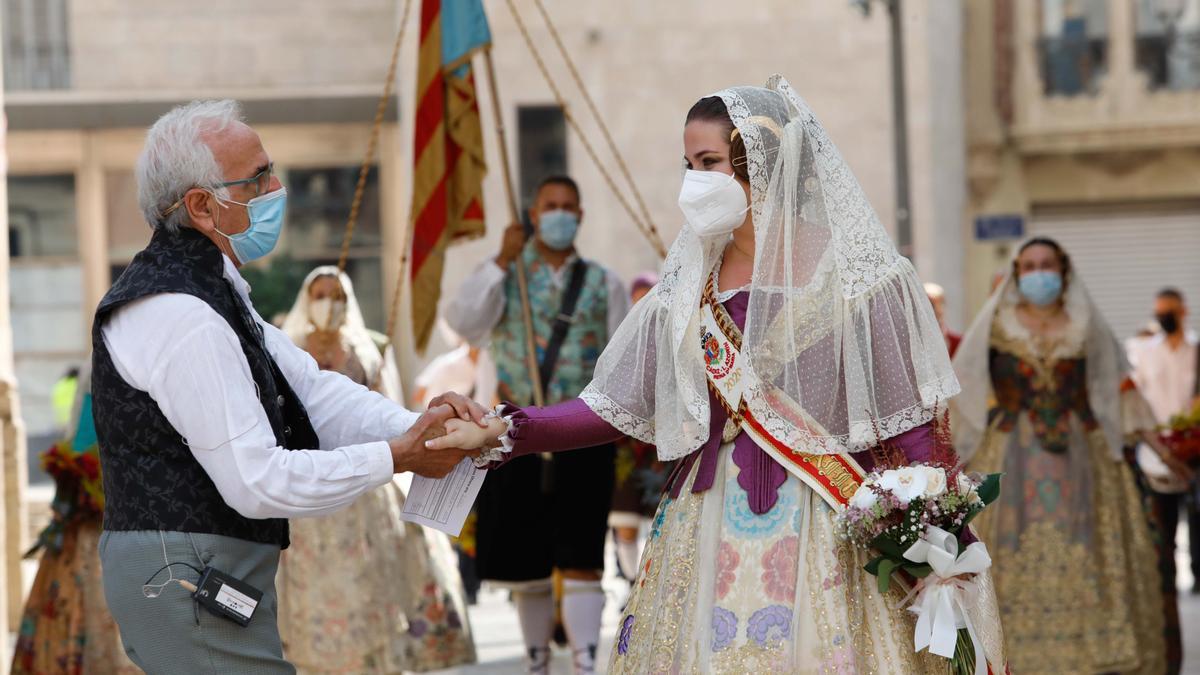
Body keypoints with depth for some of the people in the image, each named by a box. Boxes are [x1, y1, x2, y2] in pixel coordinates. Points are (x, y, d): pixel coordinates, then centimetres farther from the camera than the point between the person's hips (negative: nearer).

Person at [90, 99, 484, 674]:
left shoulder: (213, 292, 14)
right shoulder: (182, 318, -21)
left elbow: (311, 391, 7)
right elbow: (257, 483, -24)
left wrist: (417, 426, -10)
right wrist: (397, 457, -17)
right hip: (189, 578, -10)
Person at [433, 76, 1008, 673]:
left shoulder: (848, 267, -4)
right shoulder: (690, 281, 10)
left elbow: (909, 420, -6)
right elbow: (618, 405, 7)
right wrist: (506, 433, -4)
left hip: (827, 533, -4)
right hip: (708, 528, 4)